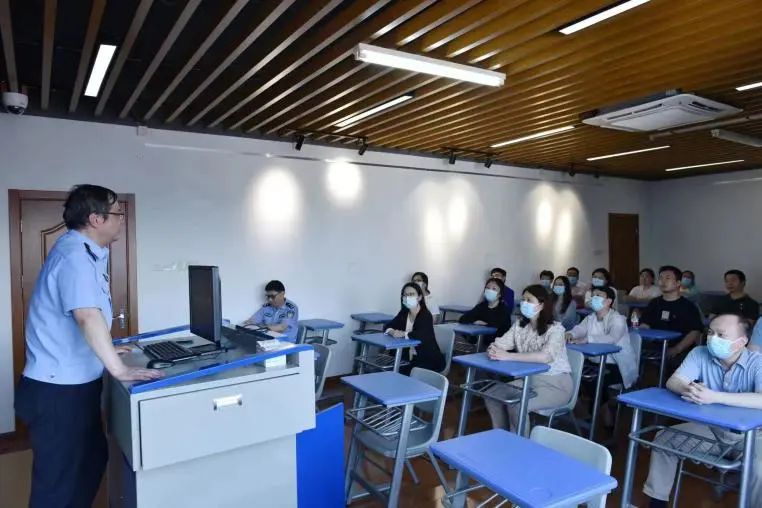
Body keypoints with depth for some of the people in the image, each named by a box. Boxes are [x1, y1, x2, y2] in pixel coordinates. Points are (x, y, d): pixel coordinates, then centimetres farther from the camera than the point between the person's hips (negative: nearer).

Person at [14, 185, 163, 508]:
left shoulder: (84, 252, 11)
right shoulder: (75, 254, -22)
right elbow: (88, 316, -35)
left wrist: (103, 351, 29)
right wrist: (119, 369, -36)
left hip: (73, 384, 10)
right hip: (59, 391, -10)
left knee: (92, 459, 23)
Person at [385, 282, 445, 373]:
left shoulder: (426, 315, -16)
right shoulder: (403, 313, 4)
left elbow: (424, 335, -33)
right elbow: (388, 327, 4)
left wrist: (403, 334, -29)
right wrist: (392, 332, -18)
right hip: (411, 357, 6)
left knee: (402, 372, -25)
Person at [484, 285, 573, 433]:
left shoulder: (555, 329, -19)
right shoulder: (519, 325, 2)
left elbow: (545, 357, -36)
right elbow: (500, 344, -7)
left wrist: (508, 356, -40)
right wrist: (493, 350, -33)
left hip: (555, 384, -6)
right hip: (529, 379, 7)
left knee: (516, 405, -27)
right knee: (492, 395, -9)